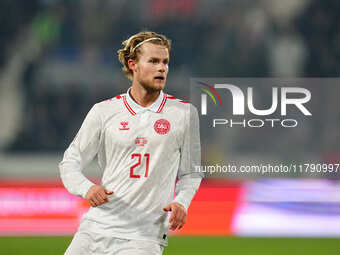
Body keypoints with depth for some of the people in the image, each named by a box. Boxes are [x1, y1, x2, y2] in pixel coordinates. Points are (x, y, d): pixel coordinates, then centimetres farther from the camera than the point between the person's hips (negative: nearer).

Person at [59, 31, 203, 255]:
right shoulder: (104, 111, 5)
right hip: (96, 226, 2)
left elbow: (190, 173, 12)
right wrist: (86, 188, -12)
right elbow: (70, 163, 8)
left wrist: (181, 202, -7)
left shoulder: (184, 113, 5)